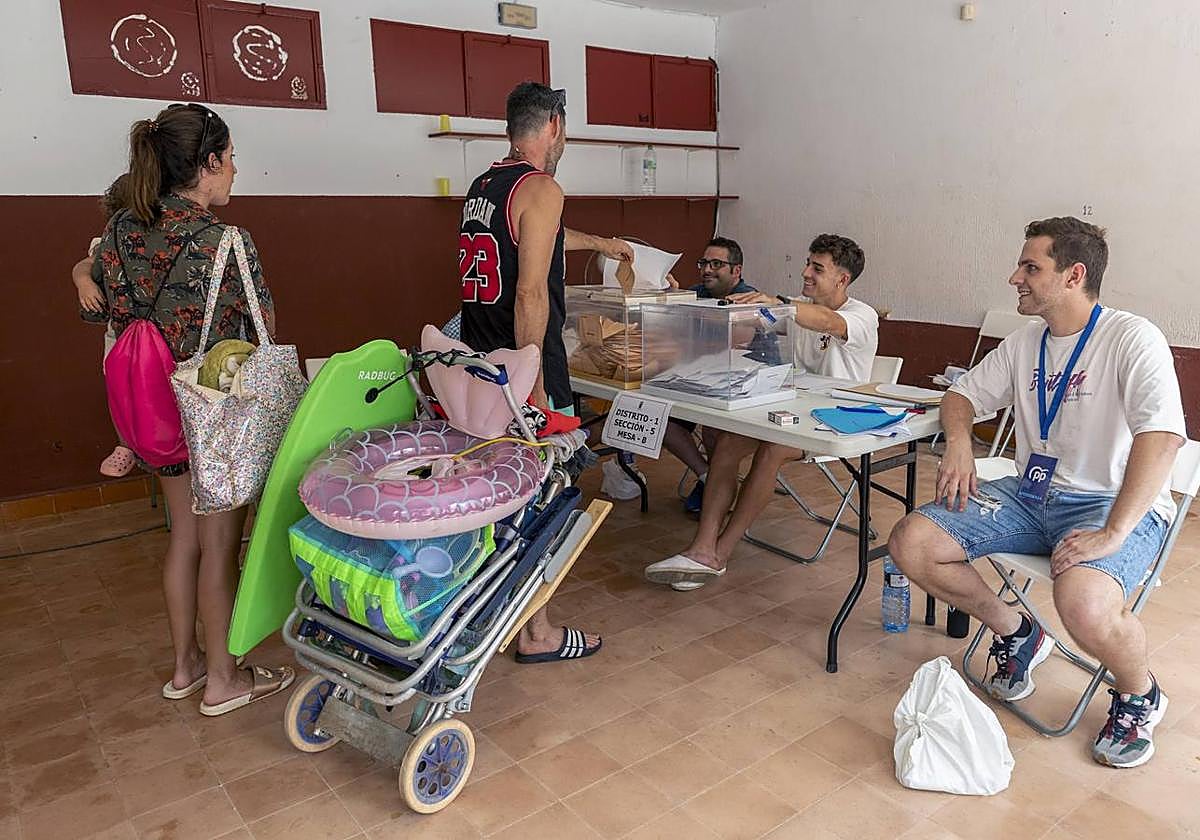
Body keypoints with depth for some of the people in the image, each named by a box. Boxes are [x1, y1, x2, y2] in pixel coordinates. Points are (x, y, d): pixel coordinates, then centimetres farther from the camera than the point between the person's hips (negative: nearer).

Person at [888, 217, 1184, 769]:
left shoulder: (1131, 339, -13)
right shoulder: (1024, 344, 10)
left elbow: (1161, 435, -25)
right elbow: (964, 394, 20)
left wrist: (1112, 533, -33)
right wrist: (959, 443, -4)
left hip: (1113, 503, -6)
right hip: (1031, 493, 7)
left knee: (1084, 605, -37)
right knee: (909, 544, -12)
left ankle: (1140, 696, 1)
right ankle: (1016, 633, 13)